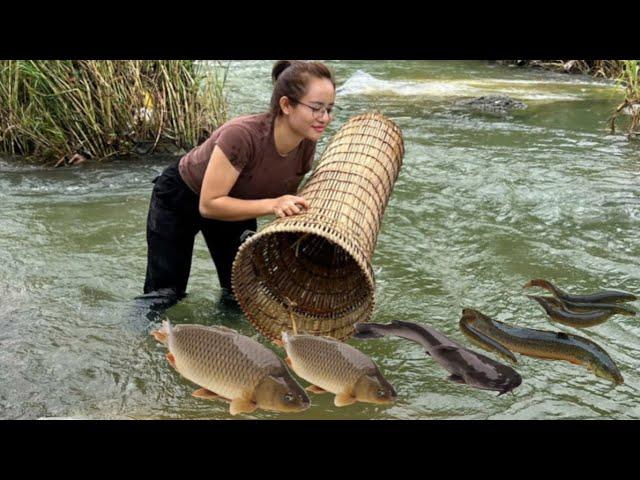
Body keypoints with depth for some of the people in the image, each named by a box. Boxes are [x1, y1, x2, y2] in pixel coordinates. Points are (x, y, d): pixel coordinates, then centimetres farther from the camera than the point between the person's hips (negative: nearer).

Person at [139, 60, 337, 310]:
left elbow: (286, 202, -2)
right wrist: (271, 205, -45)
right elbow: (209, 205, -37)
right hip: (180, 198, -5)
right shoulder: (241, 135, -42)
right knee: (163, 293, 5)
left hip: (234, 203, 5)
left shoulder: (306, 144, -21)